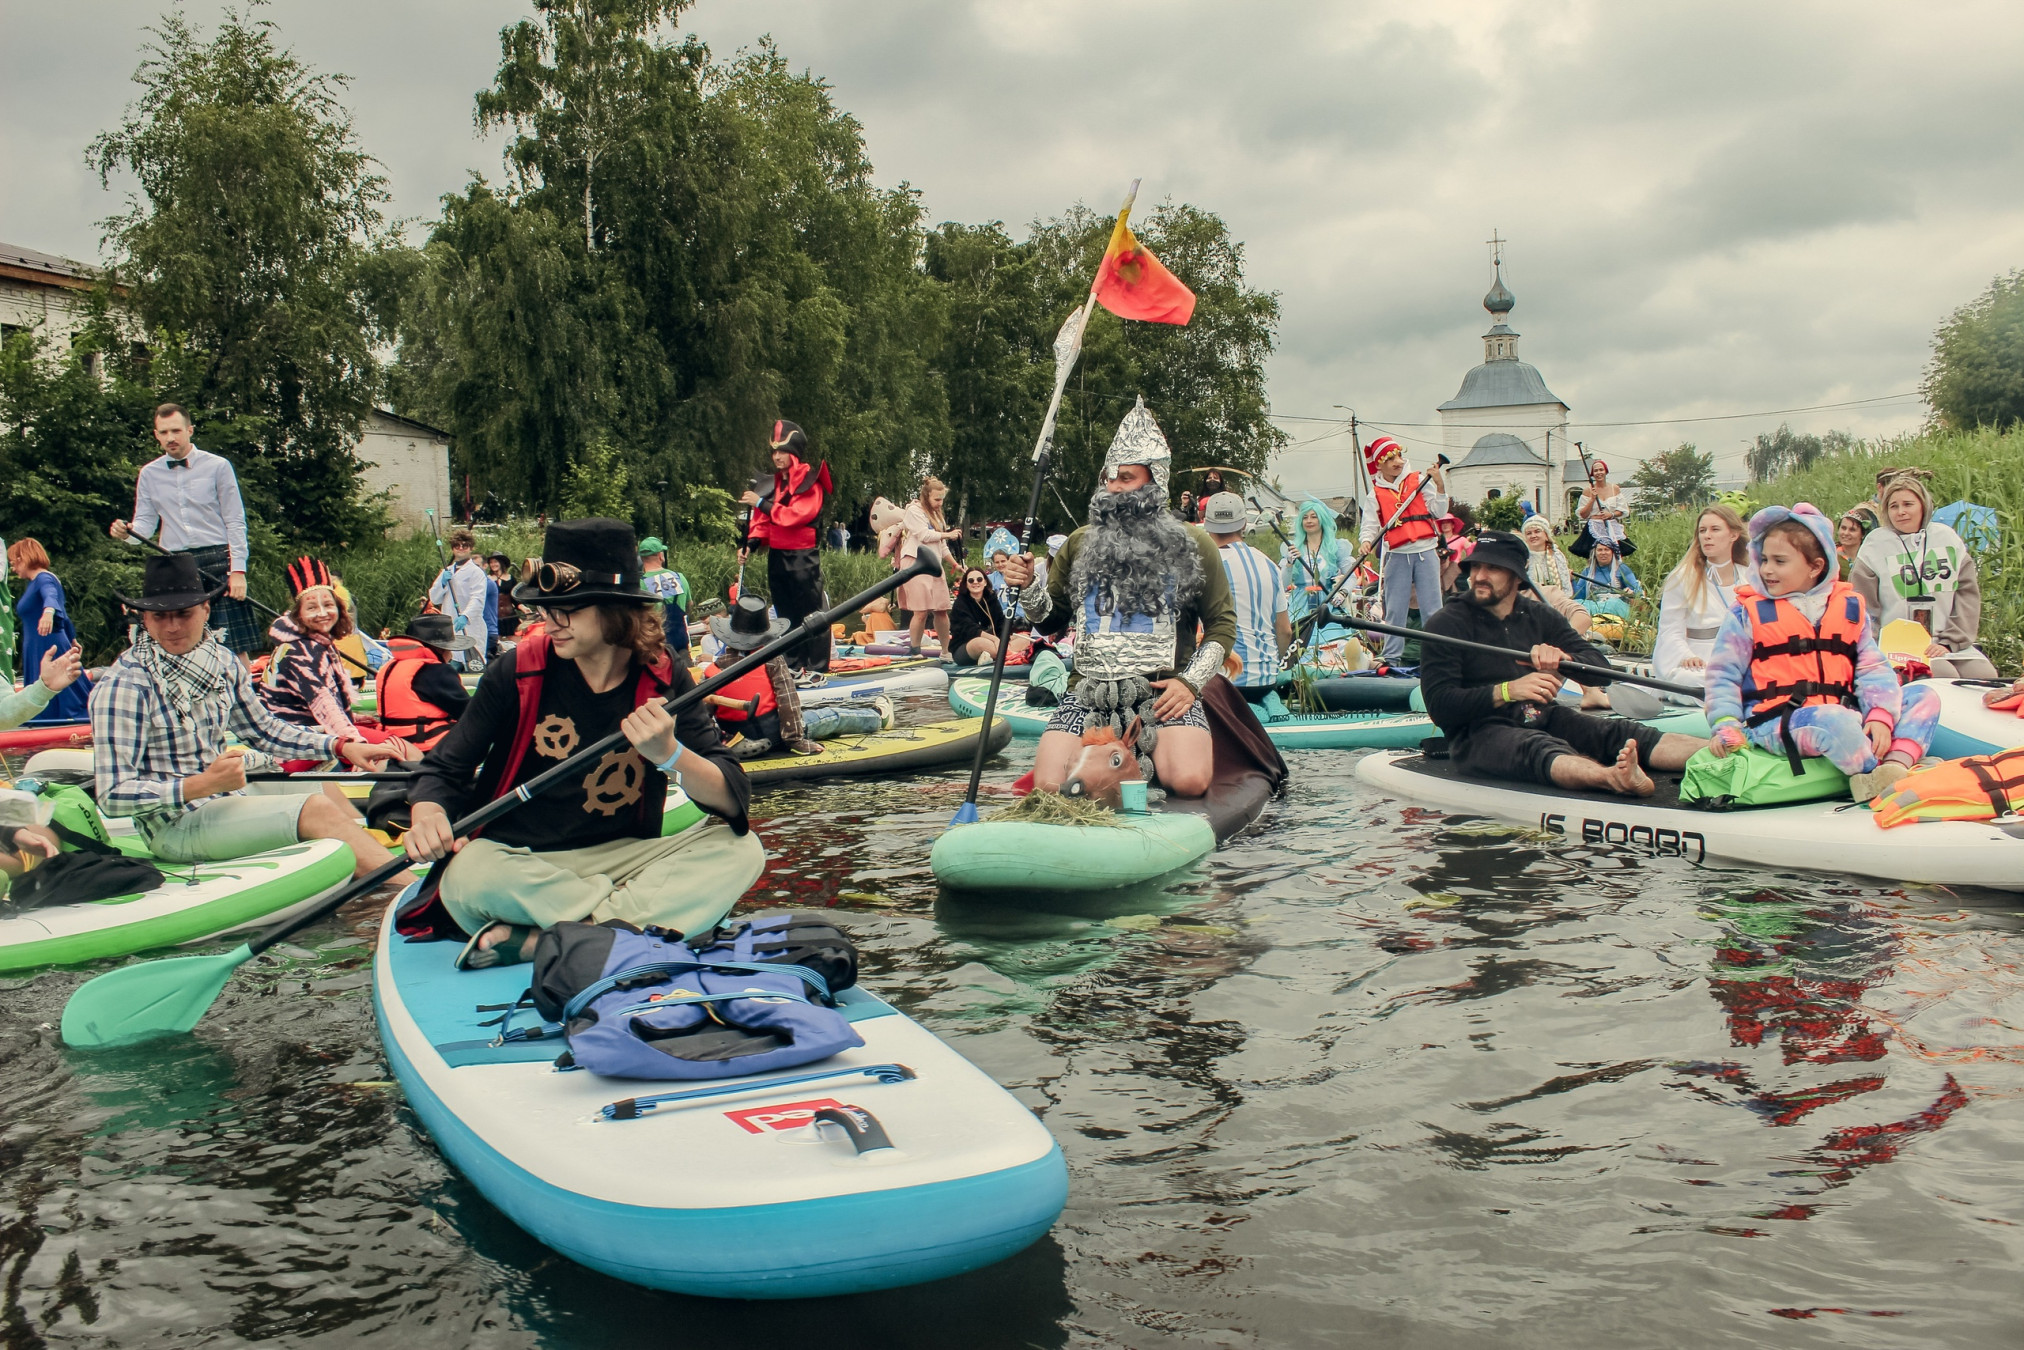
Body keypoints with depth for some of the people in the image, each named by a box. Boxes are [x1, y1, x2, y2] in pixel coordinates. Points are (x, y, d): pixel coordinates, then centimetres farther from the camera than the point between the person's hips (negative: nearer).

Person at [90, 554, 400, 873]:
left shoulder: (221, 661, 3)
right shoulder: (125, 686, -17)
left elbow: (262, 730, 17)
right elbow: (113, 796, -19)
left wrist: (342, 746, 5)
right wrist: (204, 785, -29)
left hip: (225, 799, 8)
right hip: (175, 825, -8)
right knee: (317, 810, -22)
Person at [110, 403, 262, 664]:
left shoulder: (218, 466, 1)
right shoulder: (149, 474, 11)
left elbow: (235, 522, -1)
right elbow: (145, 523, 11)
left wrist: (238, 570, -10)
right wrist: (127, 532, -13)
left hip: (217, 562, -3)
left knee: (235, 647, -7)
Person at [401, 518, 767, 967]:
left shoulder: (662, 679, -5)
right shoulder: (517, 672, -7)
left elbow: (734, 798, -11)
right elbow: (442, 770, -1)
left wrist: (670, 754, -30)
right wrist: (427, 818, -24)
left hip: (623, 861, 2)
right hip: (519, 866, -2)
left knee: (741, 849, -22)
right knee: (468, 875, -34)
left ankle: (535, 942, -28)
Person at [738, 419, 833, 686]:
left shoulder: (810, 483, -8)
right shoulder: (772, 485, 13)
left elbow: (796, 515, -20)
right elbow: (763, 522, 13)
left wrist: (761, 503, -19)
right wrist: (750, 544, -3)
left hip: (803, 557, -8)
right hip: (776, 556, 8)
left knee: (811, 614, -4)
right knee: (786, 615, 12)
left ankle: (817, 670, -2)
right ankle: (794, 666, 20)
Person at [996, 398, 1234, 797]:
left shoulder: (1192, 545, 7)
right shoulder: (1080, 544, 13)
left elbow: (1222, 624, 9)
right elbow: (1053, 622, 19)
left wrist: (1190, 682, -5)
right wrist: (1027, 589, -2)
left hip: (1163, 692, -1)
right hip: (1090, 692, 2)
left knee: (1189, 782, -29)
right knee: (1050, 788, -23)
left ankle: (1151, 757, 4)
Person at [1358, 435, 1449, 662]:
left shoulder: (1420, 481, 7)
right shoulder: (1374, 495, 7)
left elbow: (1440, 512, 2)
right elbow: (1369, 526, 1)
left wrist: (1440, 485, -11)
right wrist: (1366, 541, -20)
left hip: (1426, 552, 0)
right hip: (1397, 556, 0)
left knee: (1432, 608, -2)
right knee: (1395, 609, 4)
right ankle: (1391, 657, 10)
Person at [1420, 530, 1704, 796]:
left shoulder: (1540, 616, 14)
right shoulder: (1445, 624, -1)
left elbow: (1602, 671, 6)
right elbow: (1439, 705, -12)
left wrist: (1564, 658, -16)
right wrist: (1507, 691, -23)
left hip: (1544, 719, 6)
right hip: (1479, 732, -6)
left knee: (1619, 733, -20)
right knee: (1539, 749, -37)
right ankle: (1614, 778, -68)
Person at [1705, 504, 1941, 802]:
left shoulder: (1850, 607, 13)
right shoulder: (1747, 612, 4)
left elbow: (1872, 667, 10)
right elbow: (1723, 672, 3)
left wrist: (1880, 714, -8)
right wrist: (1726, 725, -10)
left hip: (1844, 716, 6)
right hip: (1777, 724, -6)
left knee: (1923, 696, -5)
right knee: (1837, 721, -37)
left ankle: (1897, 765, -28)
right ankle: (1872, 776, -15)